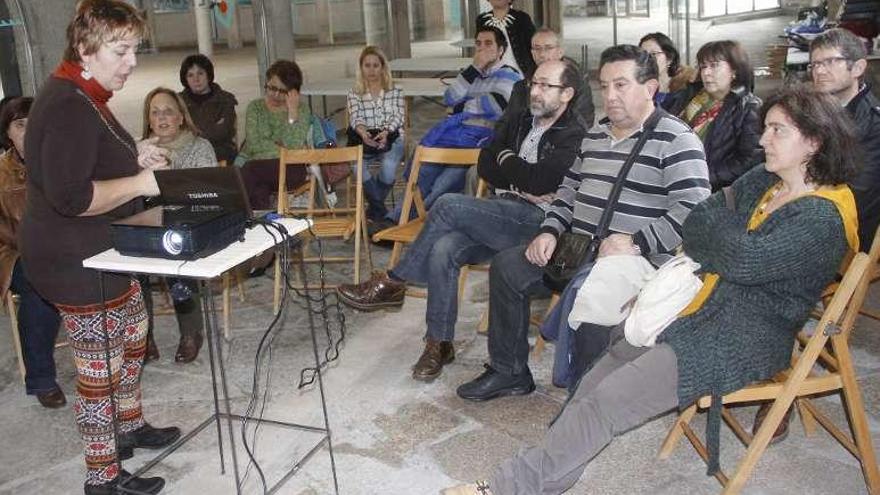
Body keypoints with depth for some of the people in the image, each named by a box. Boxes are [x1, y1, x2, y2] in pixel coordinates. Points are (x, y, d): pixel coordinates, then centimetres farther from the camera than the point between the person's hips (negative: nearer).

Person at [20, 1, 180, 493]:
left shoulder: (83, 96, 11)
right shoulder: (69, 107, -23)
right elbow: (70, 196, -30)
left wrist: (134, 155, 8)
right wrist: (141, 182, -22)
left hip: (102, 254, 11)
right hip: (78, 263, -11)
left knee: (134, 334, 24)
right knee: (101, 369, 0)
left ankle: (130, 427, 43)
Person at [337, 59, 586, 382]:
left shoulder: (573, 137, -5)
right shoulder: (520, 120, 19)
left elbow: (541, 181, -19)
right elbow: (485, 166, 12)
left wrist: (506, 161, 0)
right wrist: (523, 182, -5)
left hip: (536, 220, -6)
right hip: (502, 214, 6)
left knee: (449, 205, -25)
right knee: (443, 250, -23)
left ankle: (393, 283, -9)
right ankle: (439, 344, -11)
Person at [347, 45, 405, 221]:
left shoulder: (395, 91, 13)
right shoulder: (354, 94, 14)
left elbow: (398, 117, -1)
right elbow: (355, 118, -3)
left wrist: (385, 133, -24)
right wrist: (363, 132, -28)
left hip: (390, 138, -1)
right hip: (364, 139, 1)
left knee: (389, 165, -35)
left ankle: (373, 209, -11)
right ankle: (380, 209, -19)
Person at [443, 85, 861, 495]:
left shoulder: (824, 219, -14)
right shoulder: (761, 181, 12)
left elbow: (746, 259, -25)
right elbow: (693, 227, 11)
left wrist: (711, 216, -7)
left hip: (743, 343, -9)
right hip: (697, 313, 9)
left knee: (604, 402, -18)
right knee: (592, 385, -1)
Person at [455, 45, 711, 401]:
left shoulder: (676, 140, -9)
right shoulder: (595, 135, 17)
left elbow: (692, 208, -19)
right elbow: (569, 188, 25)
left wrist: (637, 243, -25)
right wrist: (550, 231, 9)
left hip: (636, 261, -8)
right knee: (506, 266, -1)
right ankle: (508, 371, 11)